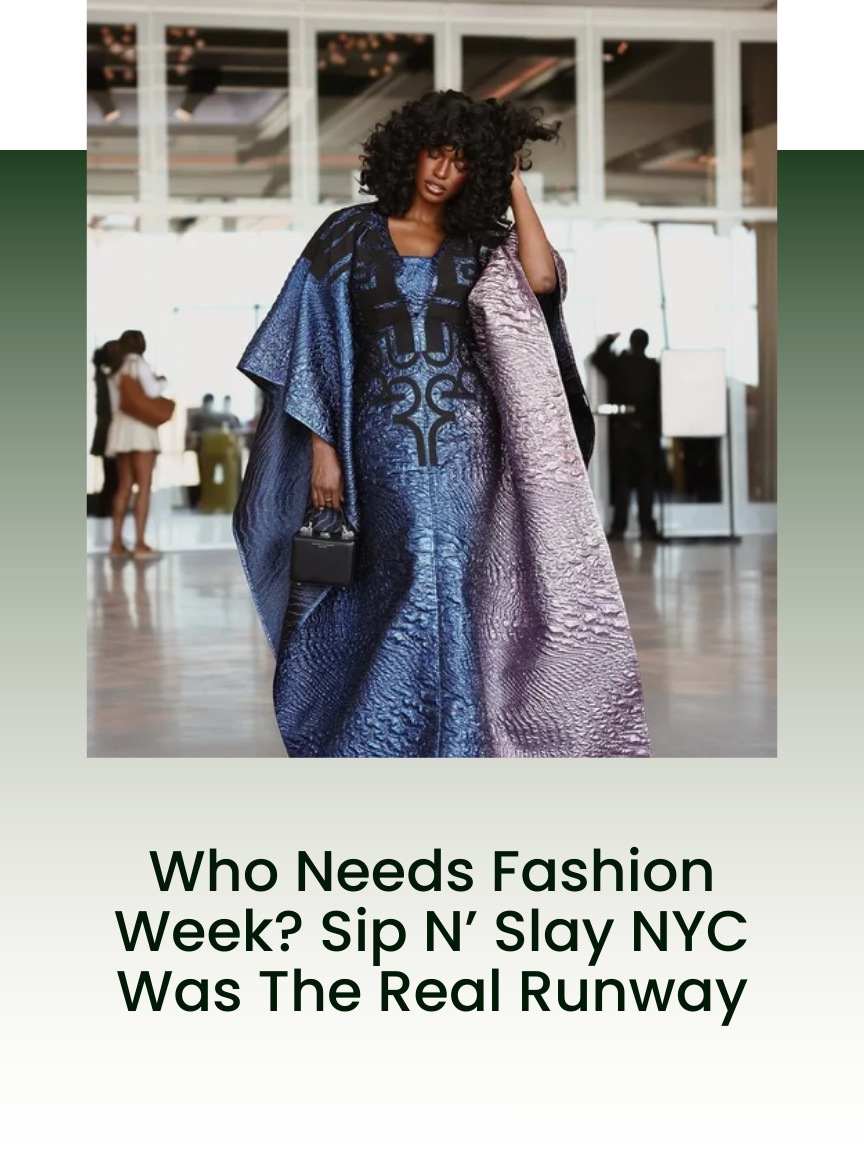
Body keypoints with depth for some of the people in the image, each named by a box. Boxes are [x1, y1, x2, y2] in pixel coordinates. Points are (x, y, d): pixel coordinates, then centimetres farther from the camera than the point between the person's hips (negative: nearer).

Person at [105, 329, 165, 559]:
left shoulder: (116, 372, 18)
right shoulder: (139, 363, -2)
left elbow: (115, 404, 16)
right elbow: (152, 391, -10)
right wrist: (161, 382, 8)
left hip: (120, 428, 7)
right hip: (139, 427, -7)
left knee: (124, 486, 8)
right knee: (144, 485, -8)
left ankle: (117, 543, 5)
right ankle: (140, 544, -15)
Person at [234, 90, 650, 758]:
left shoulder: (478, 245, 9)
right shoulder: (352, 234, 5)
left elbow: (542, 282, -12)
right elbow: (317, 347, 3)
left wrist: (515, 183, -3)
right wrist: (322, 447, -3)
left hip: (464, 436, 2)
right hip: (385, 437, -2)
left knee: (451, 585, -5)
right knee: (418, 577, -15)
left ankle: (445, 737, 6)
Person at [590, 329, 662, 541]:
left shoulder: (617, 363, -2)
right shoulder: (654, 367, -3)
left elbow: (597, 357, 16)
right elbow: (660, 398, -2)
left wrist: (610, 338, 26)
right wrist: (659, 428, 5)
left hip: (621, 428, 0)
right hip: (647, 430, 0)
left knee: (621, 479, 3)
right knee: (646, 480, 3)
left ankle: (619, 527, -2)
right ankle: (647, 527, -1)